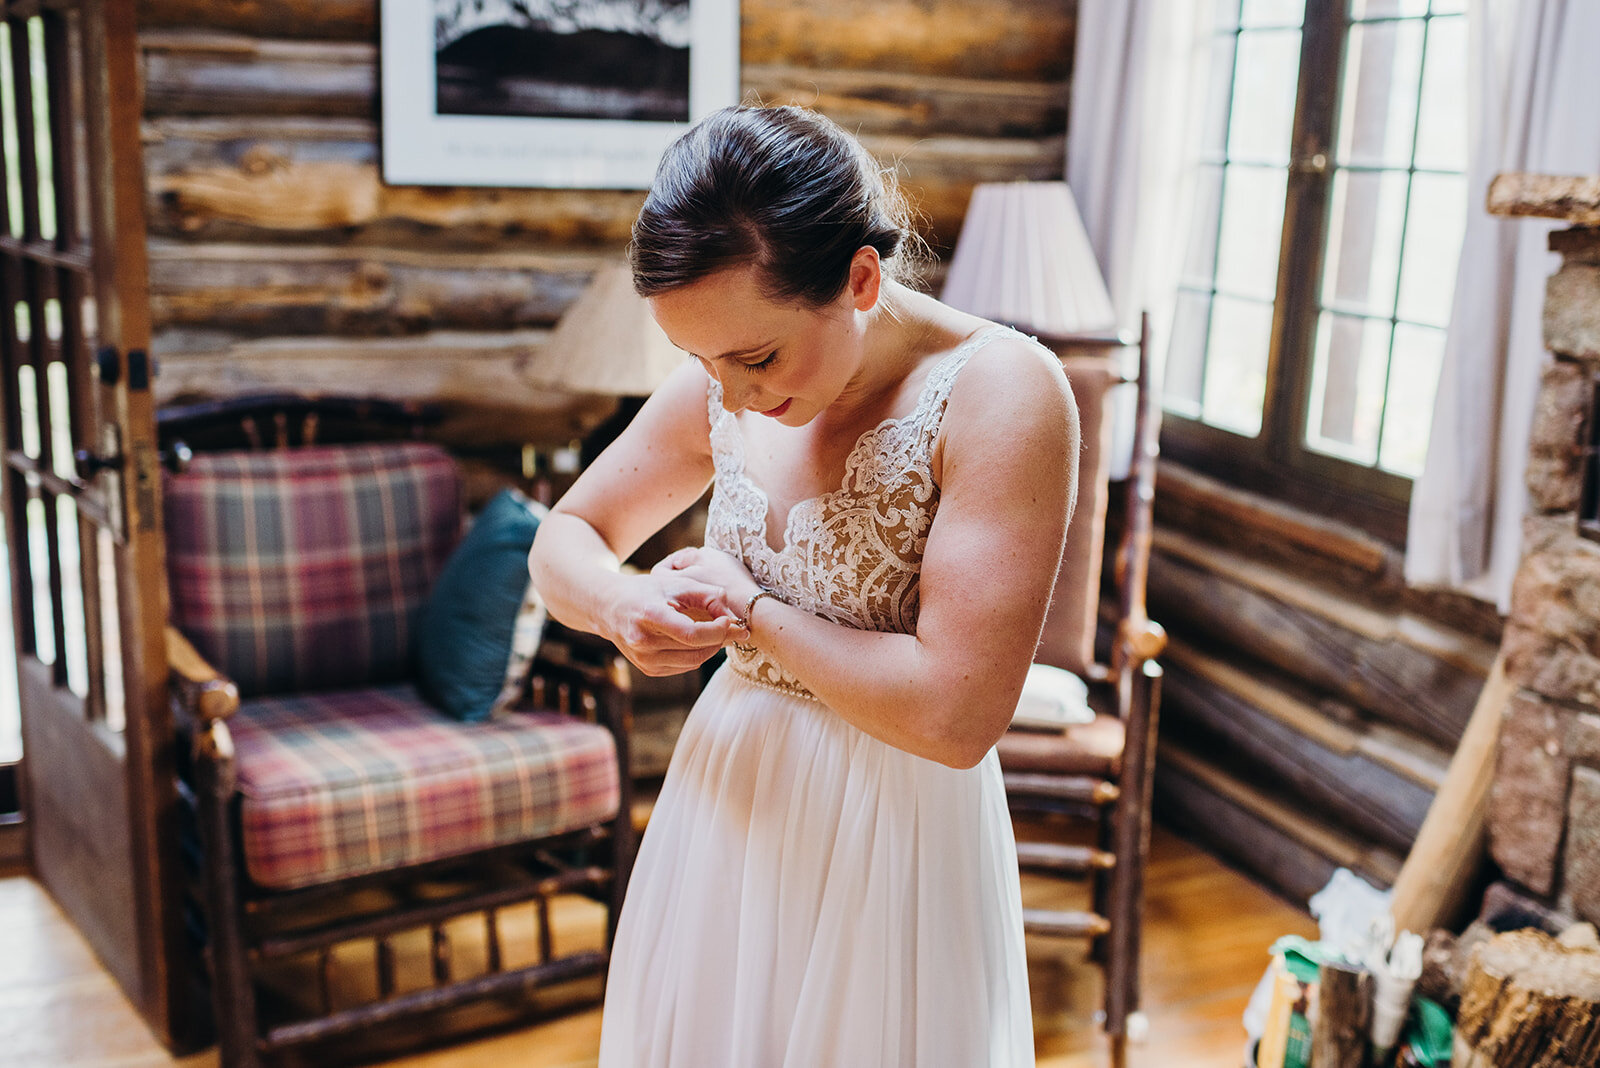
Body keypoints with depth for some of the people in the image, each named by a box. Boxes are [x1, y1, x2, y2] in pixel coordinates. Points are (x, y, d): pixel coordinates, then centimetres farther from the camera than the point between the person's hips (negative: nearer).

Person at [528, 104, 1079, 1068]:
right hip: (726, 803, 5)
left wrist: (748, 611, -15)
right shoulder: (720, 391, -5)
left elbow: (953, 715, -26)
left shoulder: (1002, 392, -22)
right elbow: (566, 537, 8)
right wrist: (623, 606, -15)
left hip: (895, 837, -5)